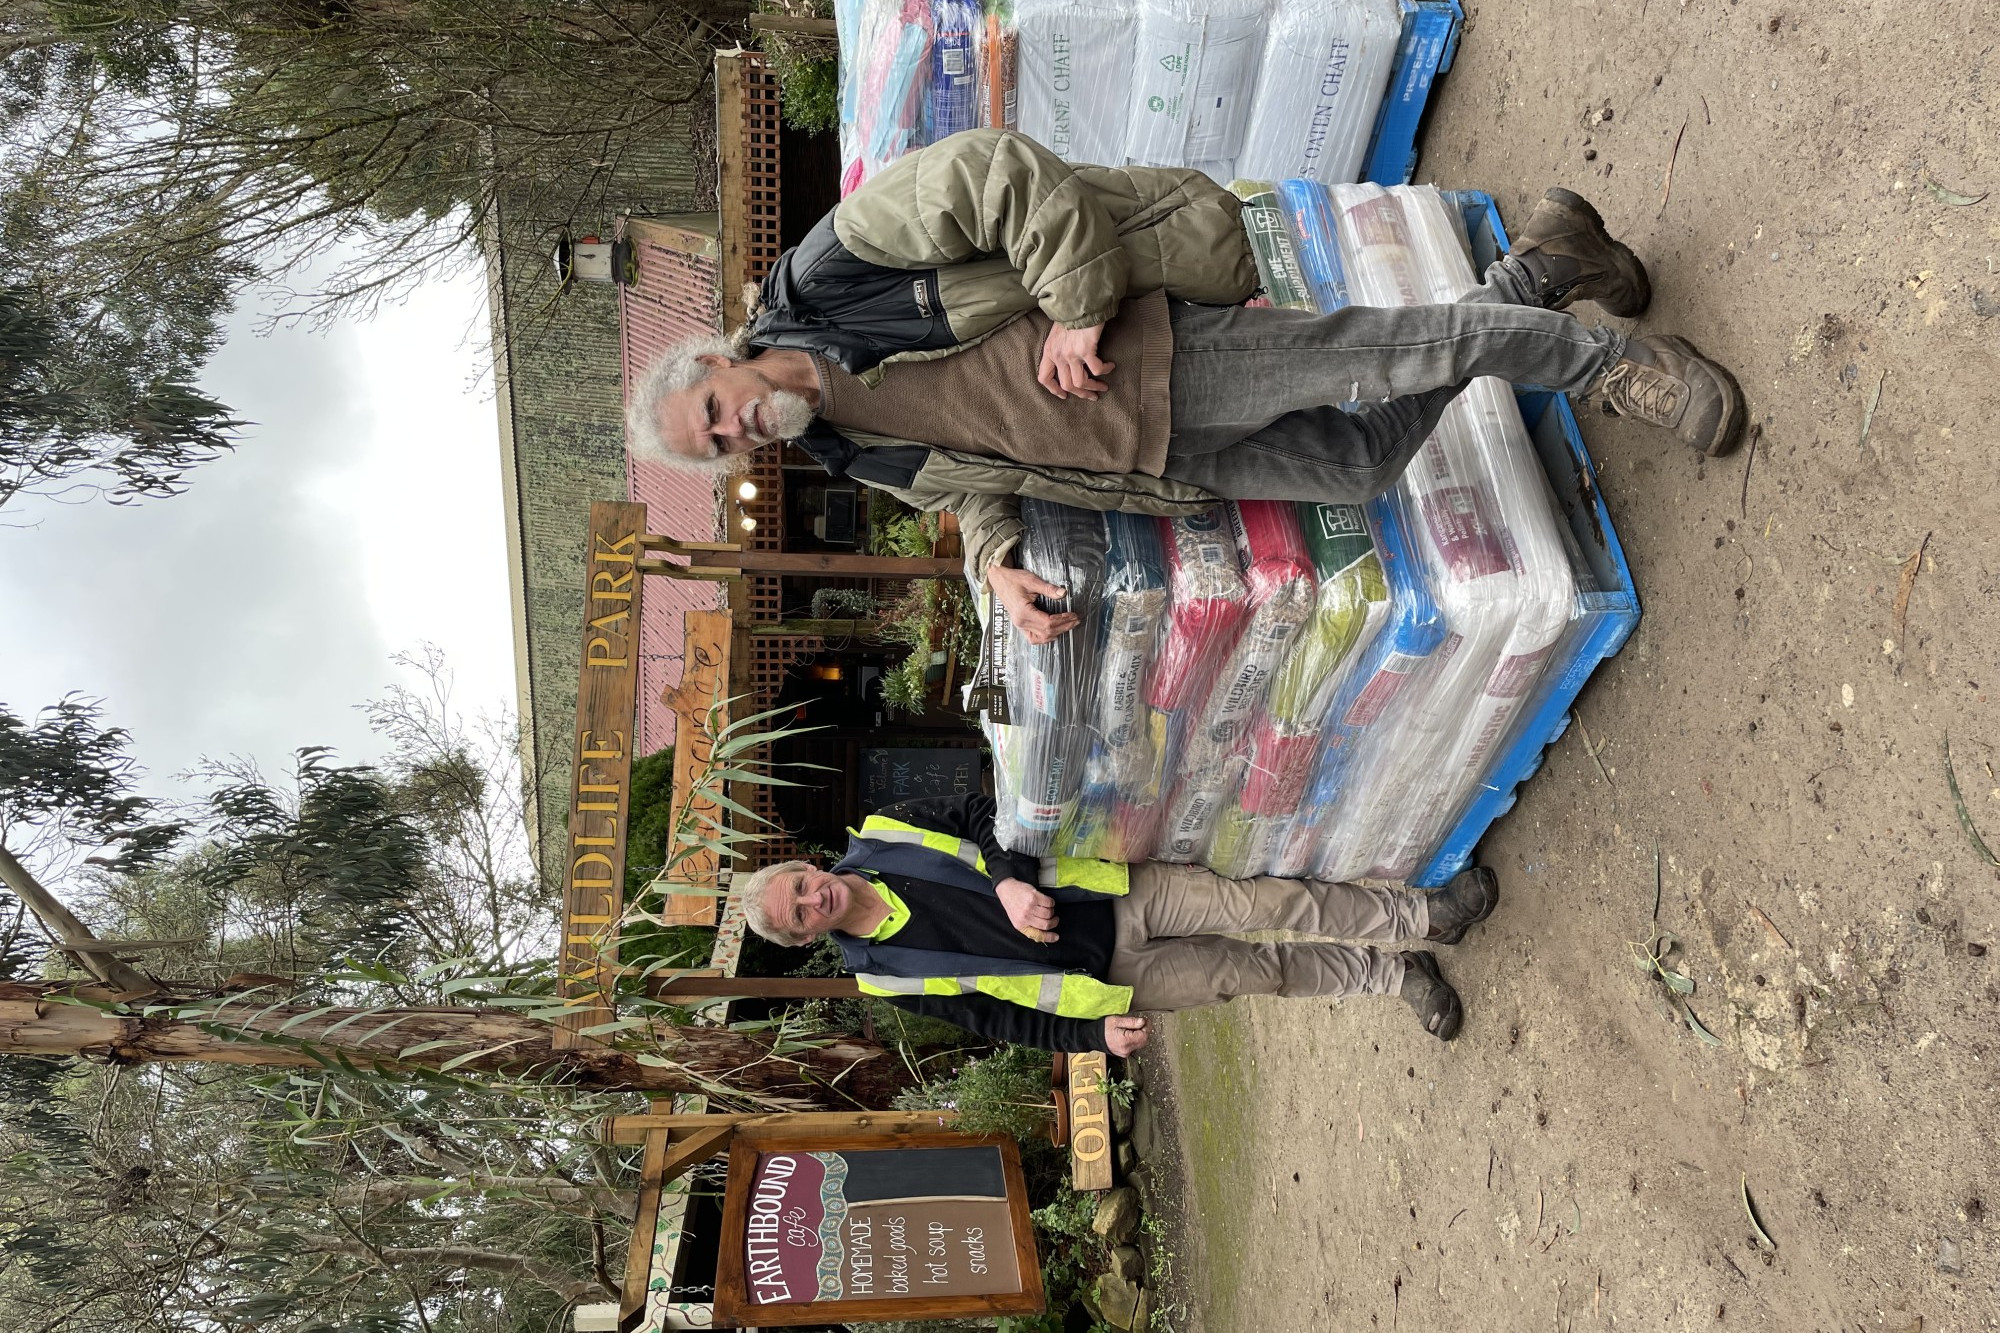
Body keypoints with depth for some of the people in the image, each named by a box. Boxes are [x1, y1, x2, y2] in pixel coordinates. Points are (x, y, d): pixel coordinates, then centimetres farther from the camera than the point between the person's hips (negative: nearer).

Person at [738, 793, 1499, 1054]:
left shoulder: (881, 835, -5)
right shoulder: (882, 975, -6)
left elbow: (980, 813, -2)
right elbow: (993, 1017, -2)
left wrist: (1010, 880, -21)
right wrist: (1093, 1034, -9)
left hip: (1118, 890, 1)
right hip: (1108, 975, -1)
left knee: (1265, 906, -11)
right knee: (1262, 972, -3)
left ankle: (1420, 918, 3)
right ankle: (1391, 976, 17)